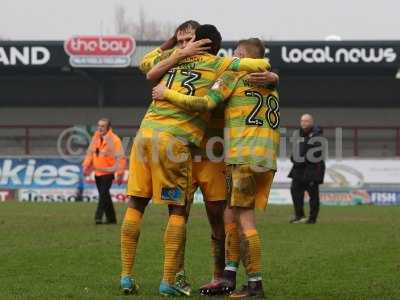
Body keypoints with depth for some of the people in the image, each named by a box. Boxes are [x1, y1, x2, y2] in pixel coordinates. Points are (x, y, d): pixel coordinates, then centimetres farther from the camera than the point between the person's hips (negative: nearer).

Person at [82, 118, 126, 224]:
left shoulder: (114, 140, -11)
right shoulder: (95, 138, 9)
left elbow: (120, 158, -13)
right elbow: (90, 152, 18)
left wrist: (119, 173, -17)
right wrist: (86, 166, 7)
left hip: (108, 172, -7)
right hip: (97, 172, 7)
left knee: (103, 194, -15)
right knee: (104, 195, 12)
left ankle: (98, 217, -19)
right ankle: (111, 218, 21)